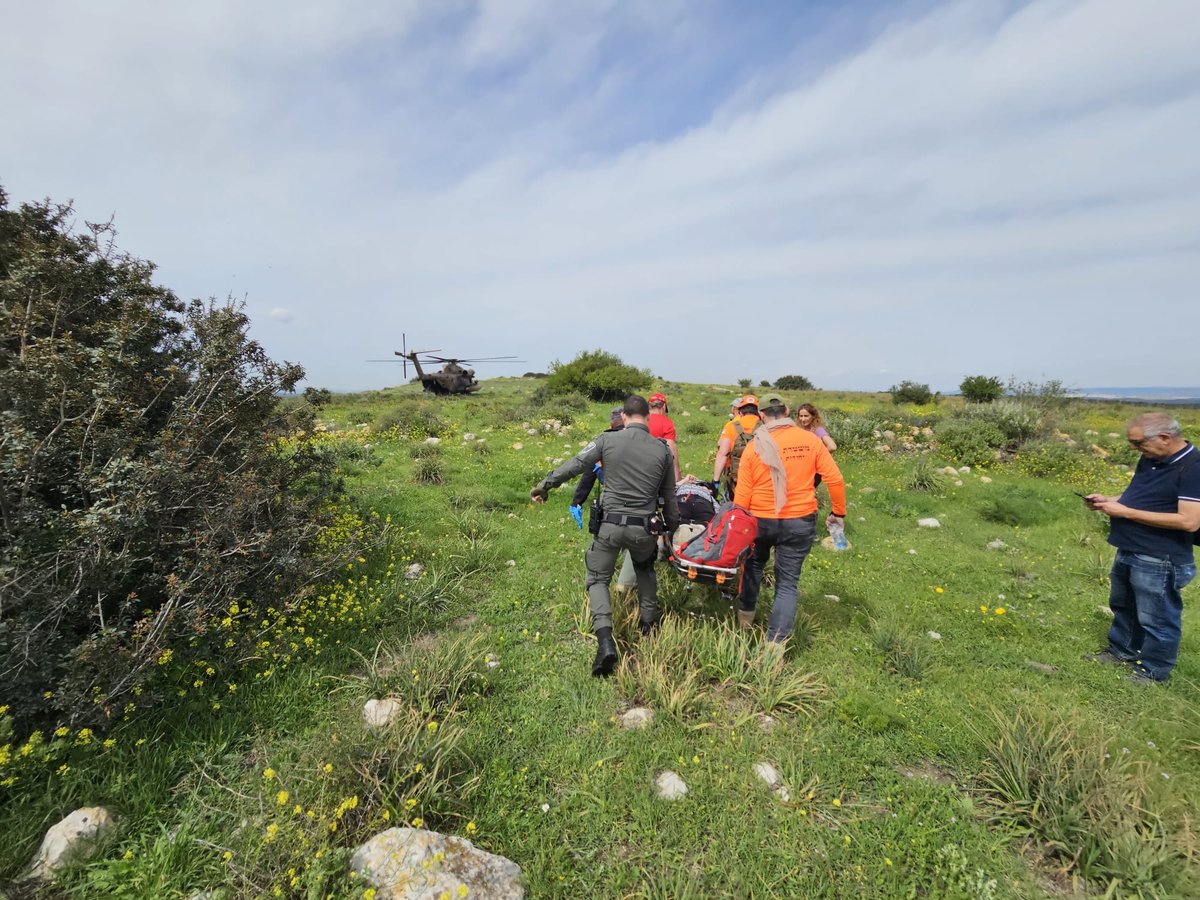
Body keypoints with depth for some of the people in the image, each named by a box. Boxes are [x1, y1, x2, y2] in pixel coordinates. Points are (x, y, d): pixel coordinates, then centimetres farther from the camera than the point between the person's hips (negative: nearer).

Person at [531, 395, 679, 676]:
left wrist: (543, 486, 9)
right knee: (645, 570, 33)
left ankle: (605, 641, -3)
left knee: (598, 580, 14)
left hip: (609, 525, -2)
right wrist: (672, 529, 23)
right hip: (643, 529, 2)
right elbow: (669, 498, 8)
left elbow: (574, 466, -4)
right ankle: (648, 623, 39)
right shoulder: (662, 449, 1)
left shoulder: (608, 440, -6)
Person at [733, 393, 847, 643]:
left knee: (753, 564, 27)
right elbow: (835, 479, -5)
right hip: (800, 521, 0)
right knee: (787, 582, 8)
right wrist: (839, 512, 8)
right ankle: (775, 643, 8)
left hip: (760, 520, 1)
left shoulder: (754, 446, -8)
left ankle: (745, 615, 39)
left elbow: (742, 493, -5)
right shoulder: (810, 440, -7)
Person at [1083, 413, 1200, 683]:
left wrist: (1125, 512, -24)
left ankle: (1153, 670, 27)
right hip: (1128, 552, 9)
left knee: (1156, 619, 9)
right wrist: (1108, 500, -1)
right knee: (1122, 606, 24)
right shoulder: (1150, 460, 5)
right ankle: (1121, 650, 42)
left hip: (1160, 561, -9)